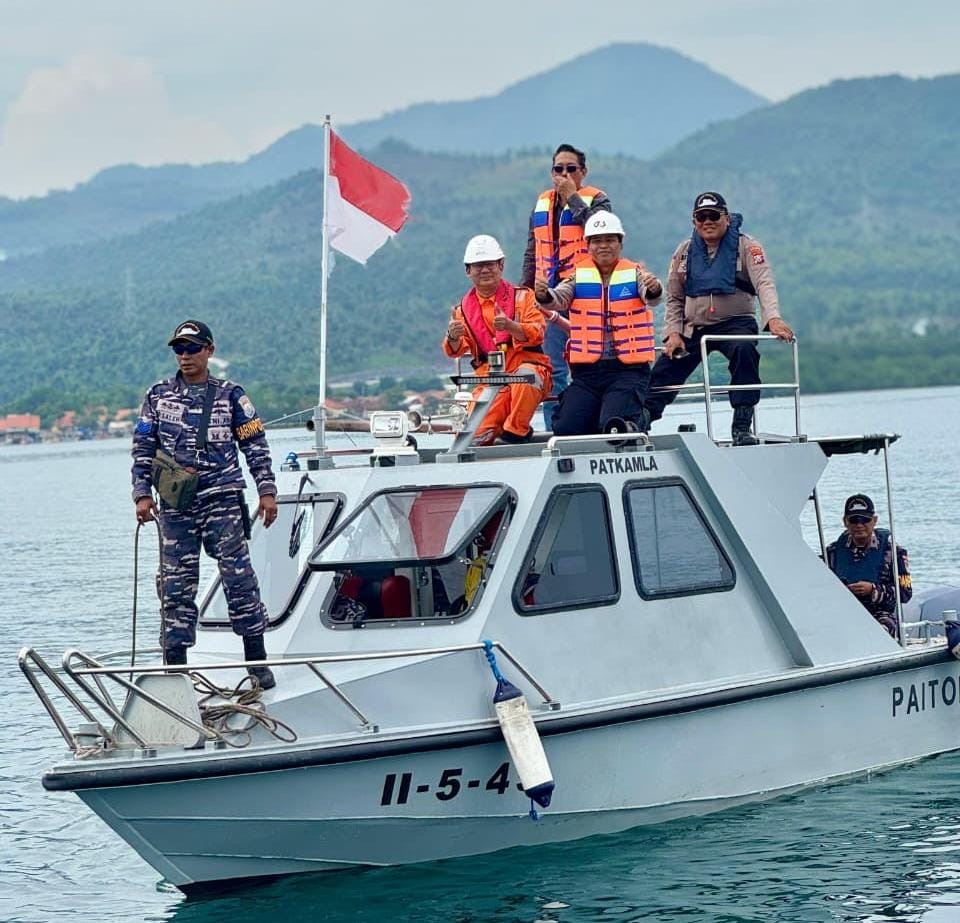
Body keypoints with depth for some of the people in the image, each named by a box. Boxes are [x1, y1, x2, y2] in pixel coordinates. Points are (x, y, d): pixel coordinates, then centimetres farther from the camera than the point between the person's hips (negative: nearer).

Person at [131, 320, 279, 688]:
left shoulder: (230, 395, 5)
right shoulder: (158, 396, 9)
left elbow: (255, 445, 7)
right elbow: (143, 449, 12)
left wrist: (267, 491, 0)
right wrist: (142, 494, 3)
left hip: (222, 500, -2)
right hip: (175, 505, 2)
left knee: (239, 576, -6)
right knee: (176, 584, 2)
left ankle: (257, 660, 1)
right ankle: (175, 664, 7)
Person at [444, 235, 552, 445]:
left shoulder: (522, 296, 5)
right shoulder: (464, 308, 15)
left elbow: (537, 334, -10)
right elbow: (455, 350, 4)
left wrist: (510, 326, -30)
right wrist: (453, 337, -20)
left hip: (528, 364, -1)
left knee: (525, 375, -40)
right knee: (477, 433, -24)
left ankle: (515, 432, -22)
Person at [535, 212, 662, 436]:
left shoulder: (634, 273, 2)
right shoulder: (579, 276, 7)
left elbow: (650, 298, -17)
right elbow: (560, 298, -10)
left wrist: (653, 288, -41)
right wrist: (543, 294, -33)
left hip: (628, 369, -3)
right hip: (587, 370, 3)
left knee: (614, 425, -23)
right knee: (565, 429, -7)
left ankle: (638, 421, 10)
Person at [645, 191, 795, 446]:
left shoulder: (746, 246, -3)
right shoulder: (685, 252, 9)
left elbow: (764, 283, -17)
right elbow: (674, 299, 16)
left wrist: (773, 318, -35)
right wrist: (673, 333, -1)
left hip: (735, 323, -4)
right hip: (693, 328, 4)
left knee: (744, 351, -35)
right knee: (661, 375, -5)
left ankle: (742, 428, -33)